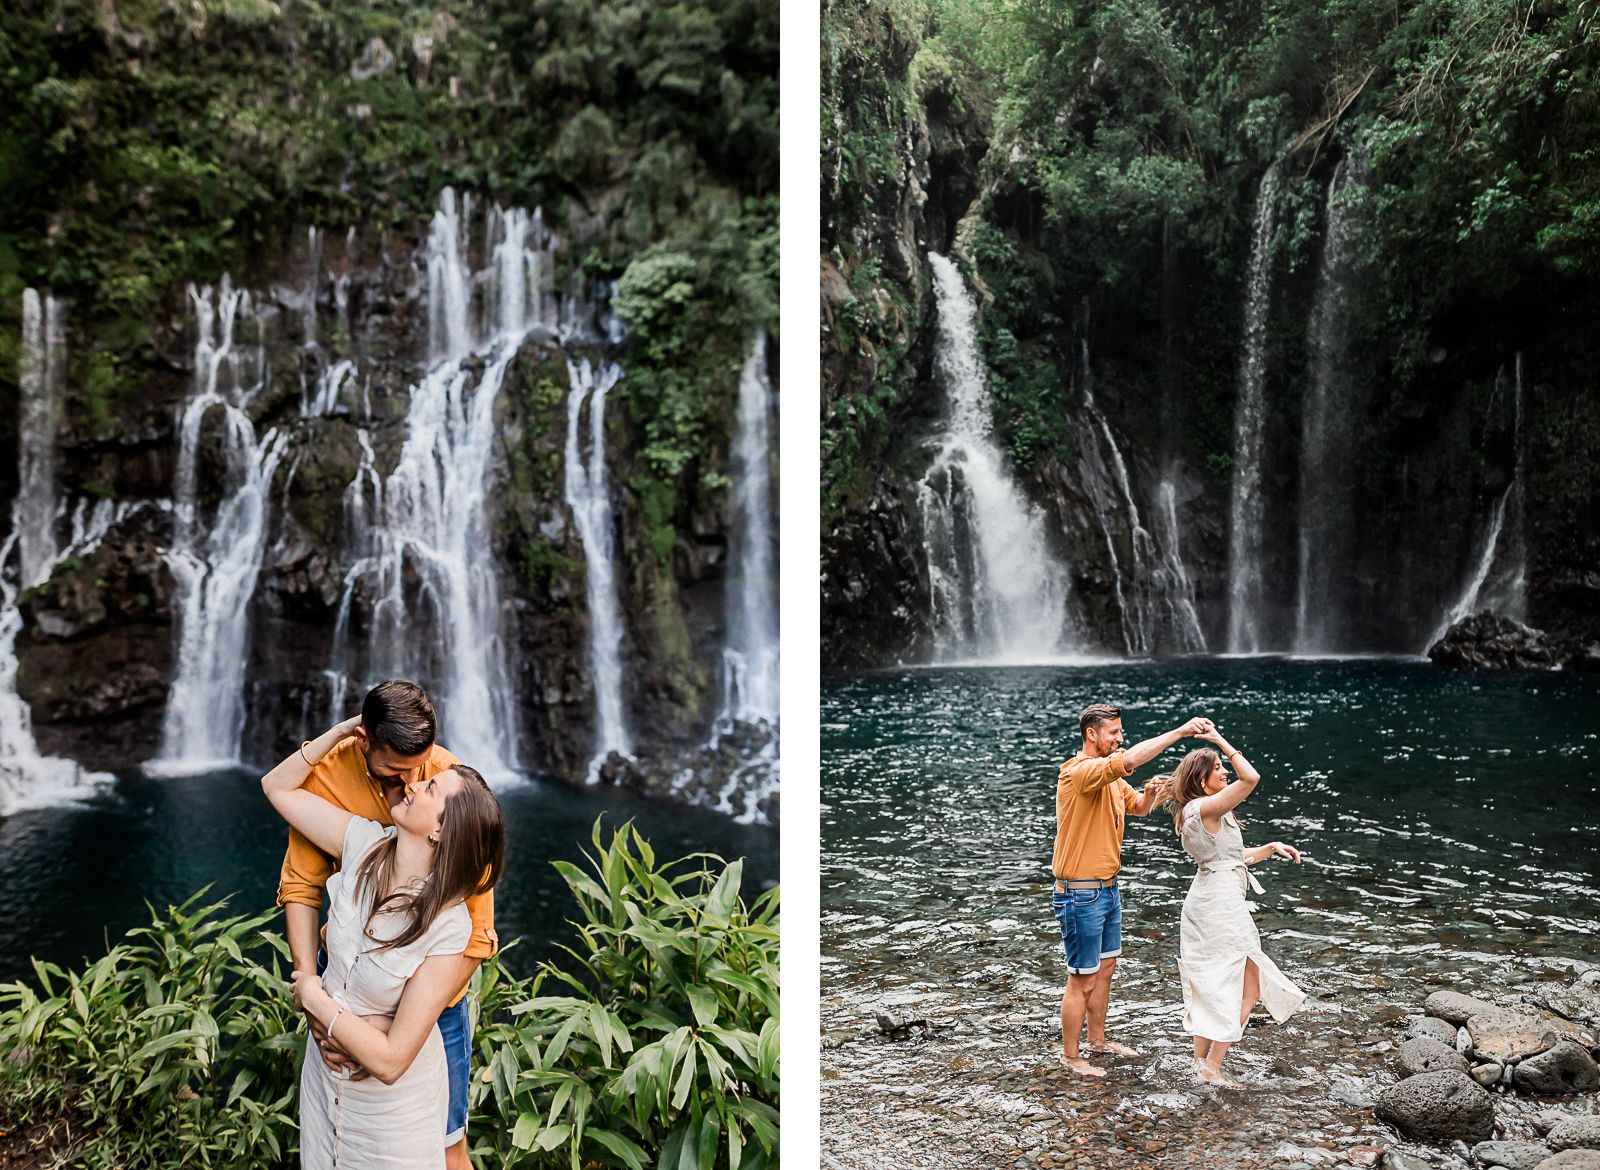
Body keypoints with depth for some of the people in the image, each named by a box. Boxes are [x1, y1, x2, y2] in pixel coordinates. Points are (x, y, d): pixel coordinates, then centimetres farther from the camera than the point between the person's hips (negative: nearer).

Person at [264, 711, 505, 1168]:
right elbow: (278, 786, -2)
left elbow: (390, 1061, -29)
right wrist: (342, 732, -12)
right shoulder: (365, 843, -16)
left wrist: (315, 999, -19)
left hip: (395, 1098, -5)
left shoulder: (447, 927, -31)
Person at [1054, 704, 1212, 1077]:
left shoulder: (1110, 775, 10)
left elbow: (1137, 807, 19)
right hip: (1081, 894, -10)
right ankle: (1070, 1056, 14)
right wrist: (1180, 731, -33)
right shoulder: (1079, 772, -22)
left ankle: (1098, 1039, 37)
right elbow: (1130, 759, -37)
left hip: (1107, 889, 10)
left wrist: (1149, 795, -6)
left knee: (1105, 968, 21)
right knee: (1082, 979, 1)